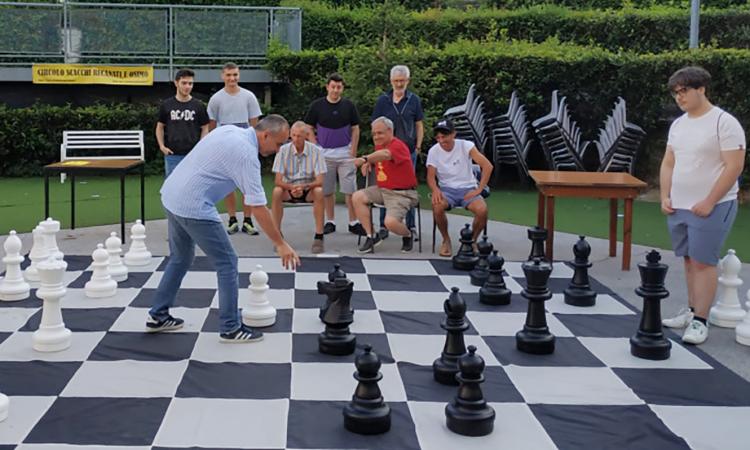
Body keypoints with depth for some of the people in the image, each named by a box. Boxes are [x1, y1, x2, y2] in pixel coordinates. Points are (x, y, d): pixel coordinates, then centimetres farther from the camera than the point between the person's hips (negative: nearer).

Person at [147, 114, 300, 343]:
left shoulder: (230, 130, 10)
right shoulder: (247, 154, -17)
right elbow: (257, 207, -17)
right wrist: (280, 244, -12)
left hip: (171, 195, 10)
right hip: (193, 207, -9)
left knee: (180, 258, 23)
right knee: (227, 263, 0)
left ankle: (158, 316, 29)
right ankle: (230, 328, 6)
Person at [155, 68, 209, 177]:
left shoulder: (198, 105, 2)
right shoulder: (166, 105, 3)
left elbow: (205, 128, 7)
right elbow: (160, 127, 12)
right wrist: (162, 146, -2)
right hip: (172, 155, 0)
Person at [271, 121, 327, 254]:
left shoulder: (315, 151, -12)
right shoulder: (283, 150, -10)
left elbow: (320, 181, -16)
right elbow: (278, 181, -14)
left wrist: (304, 186, -35)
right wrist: (291, 188, -34)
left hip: (309, 189, -1)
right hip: (289, 188, 1)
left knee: (319, 191, -33)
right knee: (276, 192, -30)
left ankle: (319, 237, -27)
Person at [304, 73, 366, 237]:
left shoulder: (348, 105, 2)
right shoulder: (317, 105, 0)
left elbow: (355, 129, 6)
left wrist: (353, 150, -2)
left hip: (346, 152, 0)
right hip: (325, 153, 0)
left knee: (350, 189, -2)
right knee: (327, 189, 6)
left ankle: (353, 222, 4)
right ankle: (330, 222, 16)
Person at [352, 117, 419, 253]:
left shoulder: (398, 146, -20)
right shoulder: (379, 145, 9)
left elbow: (385, 154, -42)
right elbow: (375, 160, 26)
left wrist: (365, 159, -58)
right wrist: (367, 164, 0)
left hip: (402, 193, -9)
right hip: (382, 189, 9)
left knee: (390, 222, -28)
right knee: (357, 197, -6)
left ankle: (408, 235, 10)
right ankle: (371, 236, -1)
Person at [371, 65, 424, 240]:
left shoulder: (414, 100, 4)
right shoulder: (383, 100, 2)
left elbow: (419, 125, 8)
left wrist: (418, 146, 1)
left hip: (409, 150, 1)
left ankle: (410, 226, 12)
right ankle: (383, 226, 11)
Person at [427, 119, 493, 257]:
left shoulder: (466, 146, -8)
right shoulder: (433, 151, -3)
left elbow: (488, 166, -12)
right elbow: (431, 176, -3)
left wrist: (479, 190, -17)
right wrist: (435, 190, -26)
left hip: (468, 188, -1)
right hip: (447, 189, 1)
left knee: (482, 210, -31)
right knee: (437, 206, -34)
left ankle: (473, 240, -1)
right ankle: (446, 240, -7)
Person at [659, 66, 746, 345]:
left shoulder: (724, 123, -11)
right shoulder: (678, 124, 11)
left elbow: (734, 166, -15)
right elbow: (668, 163, 17)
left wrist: (709, 202, -18)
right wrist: (665, 197, 5)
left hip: (711, 207, -7)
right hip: (679, 207, 7)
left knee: (703, 262, -6)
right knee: (689, 259, 10)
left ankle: (700, 321, -2)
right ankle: (692, 311, 19)